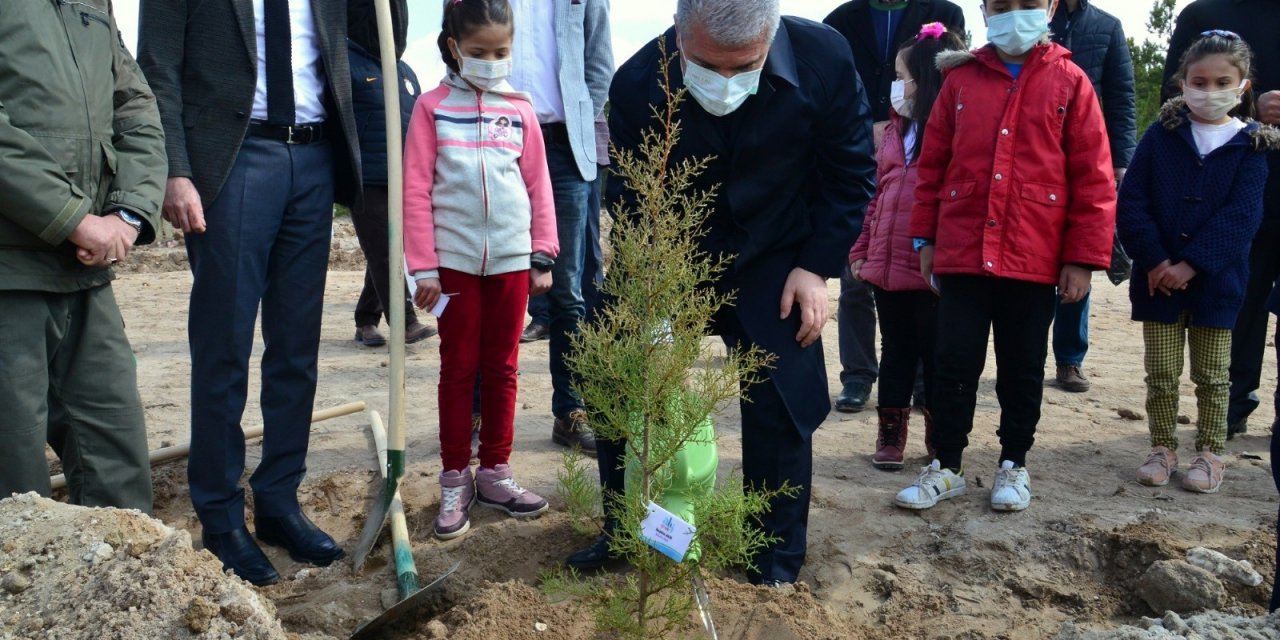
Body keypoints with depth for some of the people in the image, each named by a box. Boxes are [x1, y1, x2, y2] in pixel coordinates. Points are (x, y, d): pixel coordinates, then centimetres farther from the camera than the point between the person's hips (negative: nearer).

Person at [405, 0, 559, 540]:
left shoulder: (520, 109, 6)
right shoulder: (433, 107, -1)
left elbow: (539, 187, 8)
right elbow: (416, 190, -4)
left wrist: (543, 256, 4)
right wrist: (424, 267, -8)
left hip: (511, 259, 2)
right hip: (455, 259, -2)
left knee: (501, 369, 10)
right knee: (458, 369, 6)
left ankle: (495, 473, 21)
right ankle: (455, 480, 15)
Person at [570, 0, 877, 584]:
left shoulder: (825, 59, -22)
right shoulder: (637, 83, -23)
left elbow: (851, 172, -7)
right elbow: (629, 204, -14)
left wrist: (816, 267, -11)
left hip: (773, 266, 0)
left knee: (782, 409, -2)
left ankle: (777, 560, 18)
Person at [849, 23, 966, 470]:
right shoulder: (896, 128, 13)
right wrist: (861, 250, 12)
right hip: (886, 264, 6)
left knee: (935, 354, 8)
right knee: (896, 351, 14)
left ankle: (940, 441, 22)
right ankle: (890, 435, 24)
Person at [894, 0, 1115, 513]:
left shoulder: (1070, 83, 0)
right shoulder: (961, 79, 6)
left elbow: (1093, 179, -2)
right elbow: (932, 164, 8)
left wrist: (1083, 258, -5)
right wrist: (925, 237, 6)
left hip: (1034, 259, -1)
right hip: (960, 253, 1)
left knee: (1022, 368, 11)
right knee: (954, 363, 5)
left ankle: (1013, 465, 27)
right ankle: (946, 466, 19)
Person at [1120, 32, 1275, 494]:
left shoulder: (1250, 146, 0)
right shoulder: (1160, 136, 1)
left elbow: (1241, 216, -10)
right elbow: (1132, 204, -5)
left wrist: (1190, 265, -19)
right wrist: (1154, 261, -15)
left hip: (1215, 280, 0)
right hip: (1158, 278, 1)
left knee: (1211, 375, 10)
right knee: (1161, 373, 8)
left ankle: (1210, 453, 22)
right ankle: (1163, 448, 21)